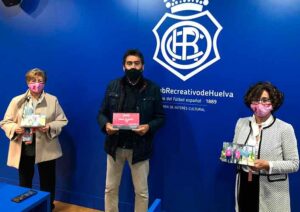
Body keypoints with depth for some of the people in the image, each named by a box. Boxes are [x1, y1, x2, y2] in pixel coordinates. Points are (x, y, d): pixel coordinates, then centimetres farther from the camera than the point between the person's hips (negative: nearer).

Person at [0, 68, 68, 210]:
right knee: (24, 182, 14)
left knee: (47, 182, 11)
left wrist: (50, 127, -18)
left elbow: (62, 120, 1)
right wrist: (15, 128, -18)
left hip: (46, 149, 0)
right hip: (23, 148, 1)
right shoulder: (17, 101, 3)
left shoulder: (53, 100, 1)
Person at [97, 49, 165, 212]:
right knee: (110, 188, 16)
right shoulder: (113, 86, 3)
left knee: (141, 191, 10)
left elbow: (160, 117, -1)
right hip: (115, 146, 2)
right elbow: (102, 113, 5)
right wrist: (106, 125, -17)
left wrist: (149, 127, -21)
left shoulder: (152, 89, -3)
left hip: (139, 148, -2)